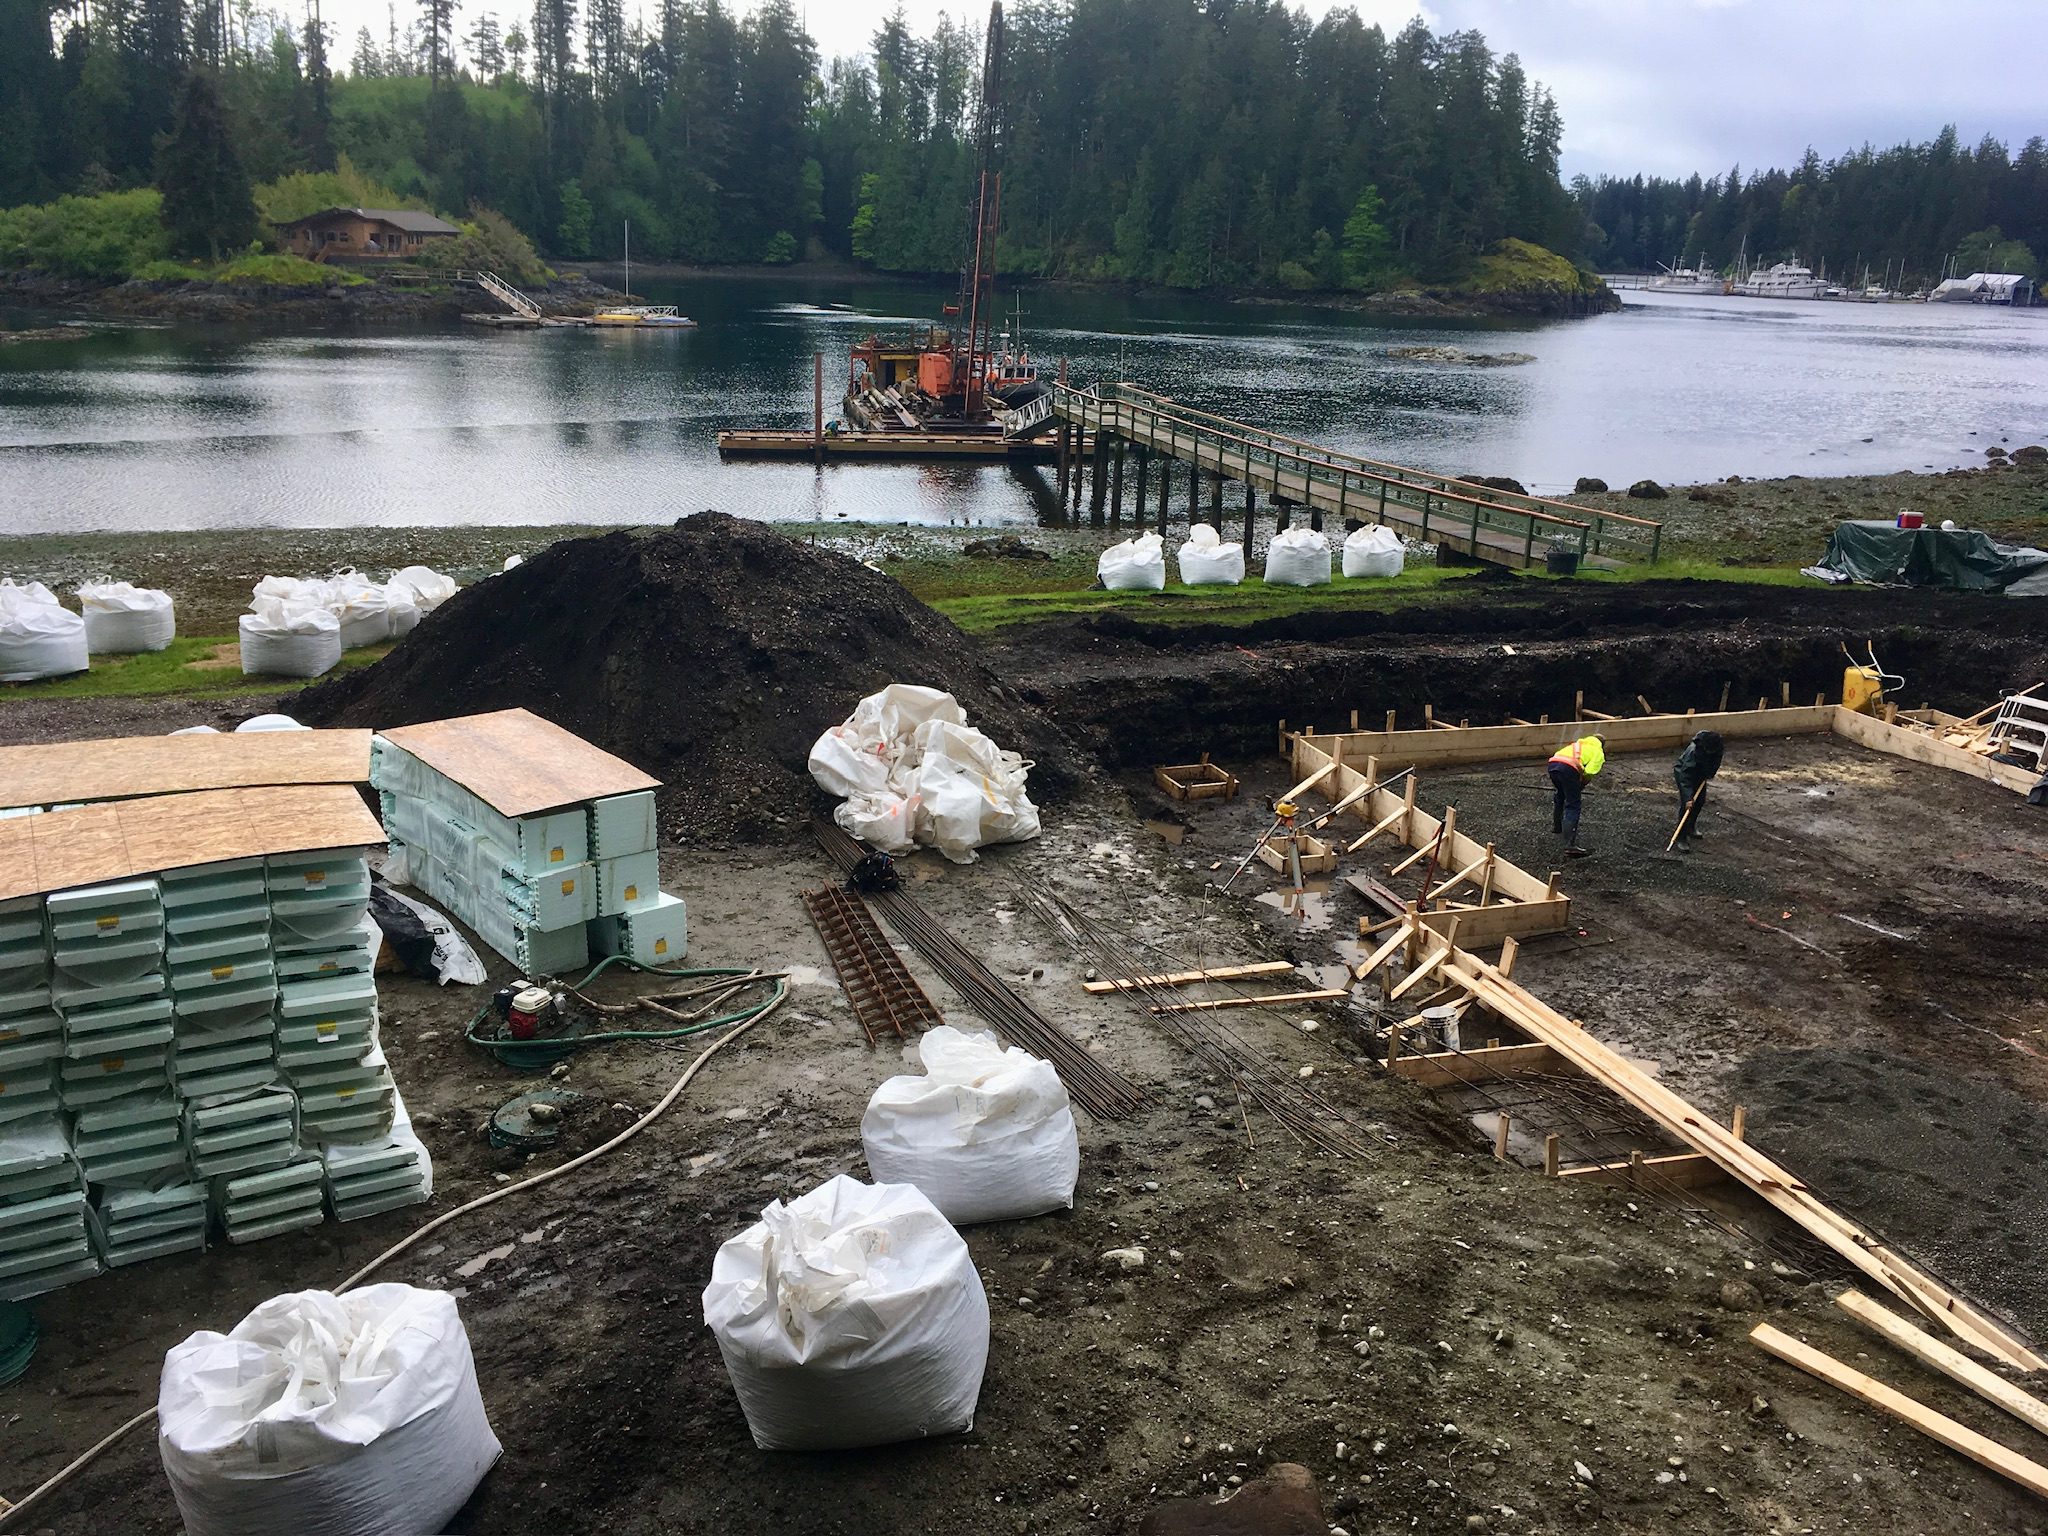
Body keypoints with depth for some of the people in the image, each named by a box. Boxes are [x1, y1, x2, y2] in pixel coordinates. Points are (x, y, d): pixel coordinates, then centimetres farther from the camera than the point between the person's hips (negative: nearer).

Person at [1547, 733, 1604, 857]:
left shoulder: (1579, 745, 37)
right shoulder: (1599, 753, 16)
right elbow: (1589, 774, -1)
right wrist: (1579, 788, 17)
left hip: (1553, 763, 7)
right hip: (1568, 768, -7)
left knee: (1560, 795, 34)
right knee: (1573, 806, -3)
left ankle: (1556, 826, 52)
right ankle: (1571, 846, -11)